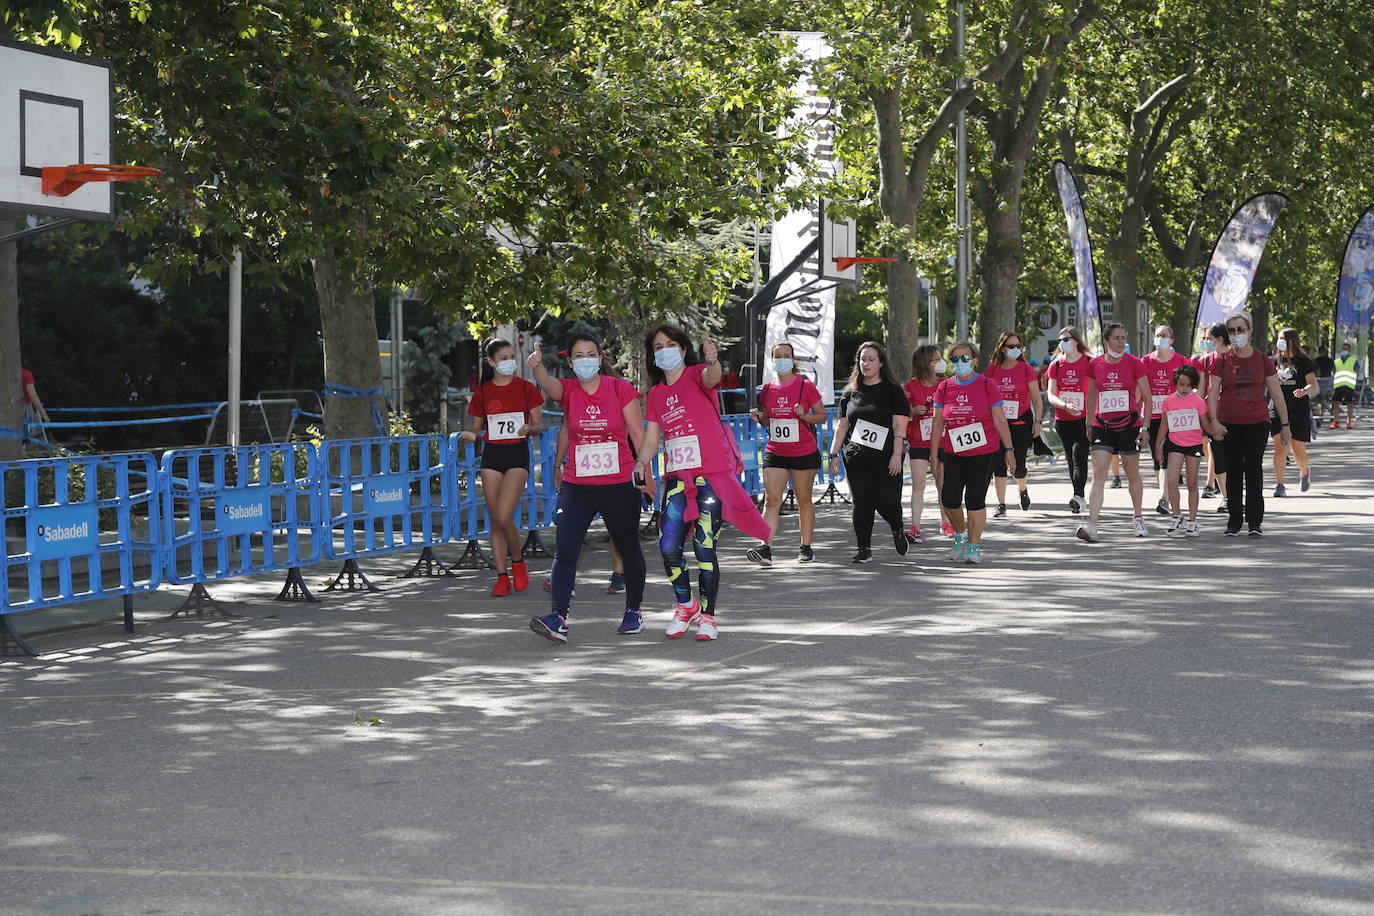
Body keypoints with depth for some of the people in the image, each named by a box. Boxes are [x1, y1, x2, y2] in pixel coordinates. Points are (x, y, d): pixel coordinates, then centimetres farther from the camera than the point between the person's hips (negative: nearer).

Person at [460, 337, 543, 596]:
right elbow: (477, 426, 14)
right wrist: (471, 435, -9)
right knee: (495, 521, 3)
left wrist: (528, 428, -19)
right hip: (492, 455, 3)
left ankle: (518, 563, 8)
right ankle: (502, 577, 10)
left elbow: (538, 425, 4)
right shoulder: (482, 392, 7)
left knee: (504, 516, -17)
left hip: (518, 453, -3)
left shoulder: (526, 388, 1)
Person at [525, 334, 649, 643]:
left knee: (628, 550, 13)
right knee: (565, 551, -13)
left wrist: (647, 473, -3)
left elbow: (638, 435, 0)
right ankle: (558, 618, -19)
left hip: (619, 486, -1)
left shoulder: (621, 389, -2)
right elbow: (548, 384, -22)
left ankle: (633, 610, 32)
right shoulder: (567, 389, 1)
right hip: (577, 487, 1)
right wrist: (537, 366, -44)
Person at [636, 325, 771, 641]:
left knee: (704, 548, -7)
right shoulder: (656, 393, 15)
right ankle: (686, 605, 18)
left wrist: (713, 362, -50)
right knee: (668, 546, -5)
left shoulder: (696, 374, -1)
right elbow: (651, 440, 13)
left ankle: (708, 616, 7)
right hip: (678, 478, 5)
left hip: (712, 475, -5)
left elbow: (711, 378, -26)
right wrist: (640, 463, -8)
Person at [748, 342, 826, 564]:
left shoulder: (805, 386, -5)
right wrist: (759, 418, -3)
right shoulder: (768, 389, 7)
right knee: (771, 499, -9)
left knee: (804, 501, 6)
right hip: (775, 453, 3)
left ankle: (806, 547, 17)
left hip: (804, 453, -3)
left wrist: (804, 416, -17)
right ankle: (766, 548, -17)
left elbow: (822, 416, 1)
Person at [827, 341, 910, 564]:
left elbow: (899, 426, -5)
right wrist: (834, 454, 8)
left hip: (886, 459, -3)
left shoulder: (893, 391, 2)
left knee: (887, 502, -4)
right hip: (856, 459, 3)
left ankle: (898, 531, 27)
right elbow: (841, 426, 15)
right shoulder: (851, 393, 13)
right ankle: (864, 549, 7)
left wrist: (897, 454, -14)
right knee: (862, 504, 0)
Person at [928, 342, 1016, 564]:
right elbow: (937, 423, 8)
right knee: (949, 499, -3)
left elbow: (999, 419, -1)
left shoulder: (987, 385, -2)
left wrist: (1008, 450, -3)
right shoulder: (945, 387, 5)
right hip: (953, 452, 3)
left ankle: (974, 546, 9)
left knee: (975, 499, -4)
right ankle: (961, 534, 24)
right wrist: (934, 455, 6)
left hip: (983, 453, -3)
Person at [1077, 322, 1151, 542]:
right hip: (1103, 426, 1)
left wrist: (1145, 428, -6)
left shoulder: (1133, 363, -4)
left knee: (1133, 475, 11)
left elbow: (1147, 398, 0)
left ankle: (1137, 519, 30)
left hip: (1129, 425, -1)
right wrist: (1088, 424, 16)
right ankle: (1092, 526, -17)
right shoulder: (1095, 364, 2)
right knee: (1098, 474, -11)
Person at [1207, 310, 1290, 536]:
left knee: (1253, 467, -8)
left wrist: (1285, 424, 6)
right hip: (1229, 424, 1)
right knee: (1233, 470, 5)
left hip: (1257, 423, -1)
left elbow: (1277, 395, 7)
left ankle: (1255, 521, -2)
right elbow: (1212, 393, -1)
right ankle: (1234, 521, 13)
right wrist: (1214, 422, -14)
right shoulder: (1222, 361, 2)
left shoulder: (1263, 361, 3)